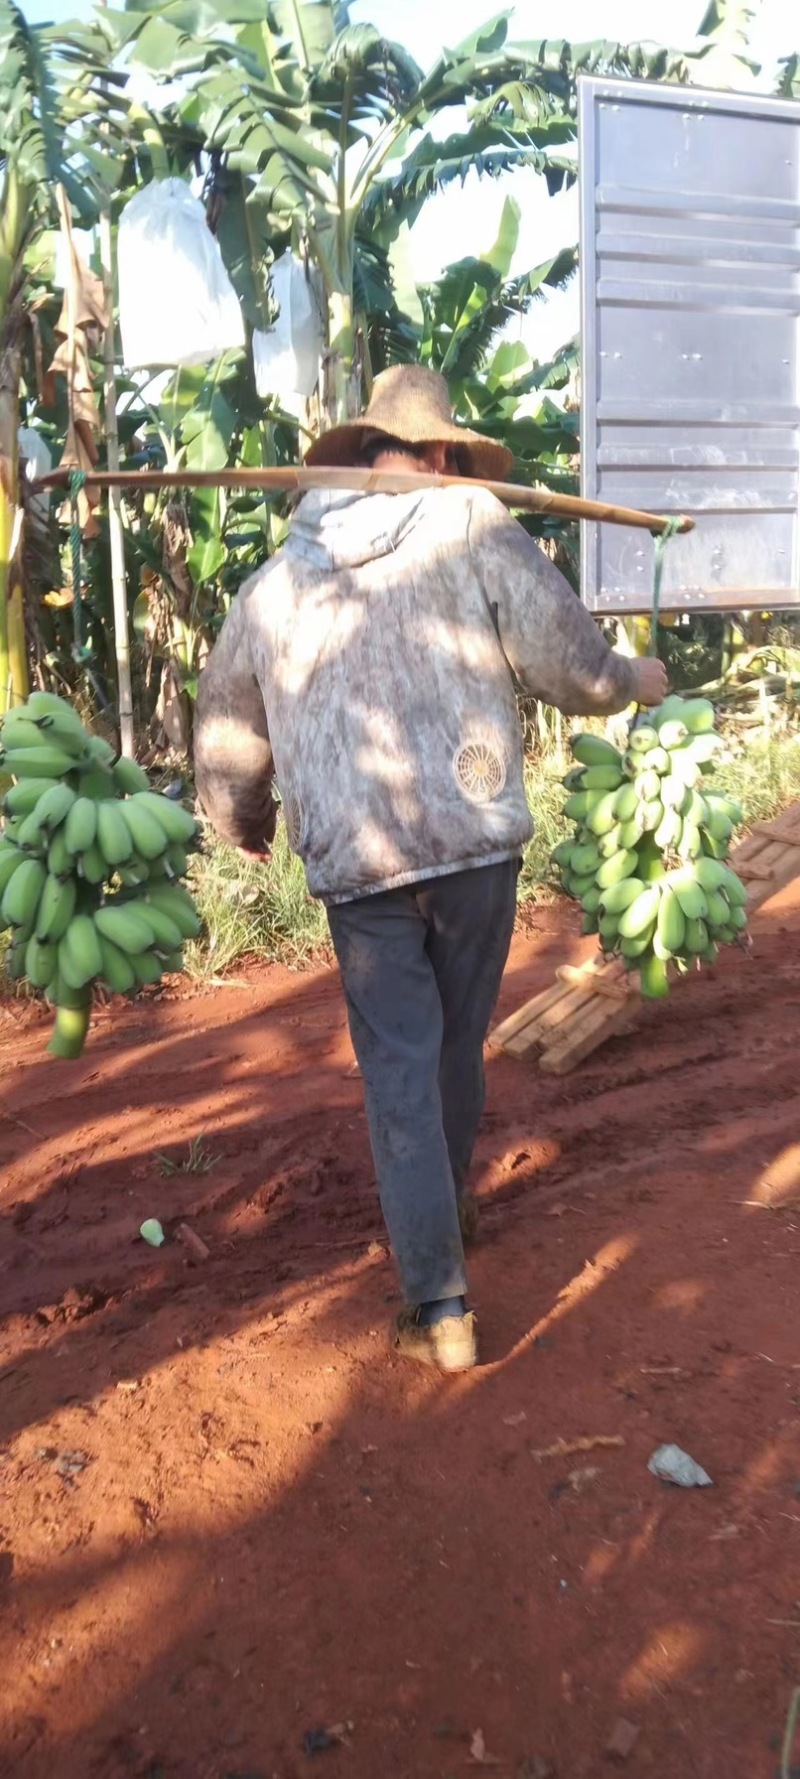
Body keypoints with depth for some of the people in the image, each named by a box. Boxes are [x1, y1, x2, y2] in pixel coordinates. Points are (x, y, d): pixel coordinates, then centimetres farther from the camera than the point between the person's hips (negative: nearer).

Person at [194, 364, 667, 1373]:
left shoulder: (271, 586, 12)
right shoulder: (474, 527, 3)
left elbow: (227, 759, 19)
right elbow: (573, 671, 0)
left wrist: (251, 830, 39)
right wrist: (637, 682, 22)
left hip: (353, 866, 1)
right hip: (477, 839, 0)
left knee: (399, 1074, 7)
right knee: (456, 1050, 19)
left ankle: (439, 1309, 6)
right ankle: (446, 1208, 42)